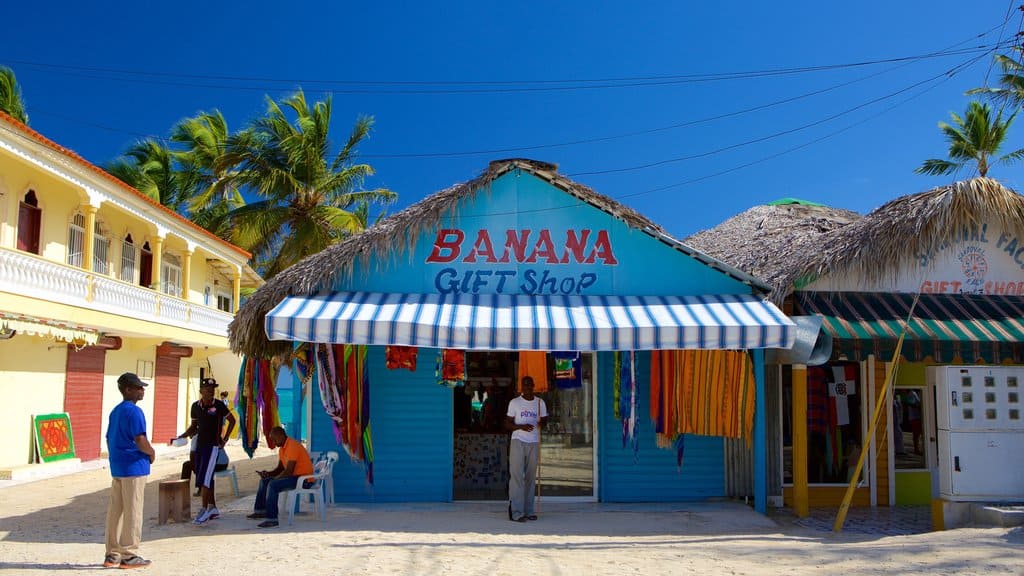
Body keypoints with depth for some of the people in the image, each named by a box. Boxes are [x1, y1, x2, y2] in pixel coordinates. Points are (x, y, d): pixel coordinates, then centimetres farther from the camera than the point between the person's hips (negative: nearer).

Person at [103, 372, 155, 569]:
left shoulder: (115, 411, 14)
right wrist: (151, 452, -5)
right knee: (132, 512, -2)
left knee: (115, 511, 11)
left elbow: (109, 439, 18)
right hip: (134, 467, -9)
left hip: (116, 467, 9)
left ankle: (112, 554, 17)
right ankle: (129, 555, 3)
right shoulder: (134, 411, -15)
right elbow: (140, 440, -22)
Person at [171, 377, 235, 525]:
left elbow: (232, 420, 2)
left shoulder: (219, 405, -8)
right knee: (204, 479, 10)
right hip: (200, 445, 6)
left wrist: (225, 439, -1)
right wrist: (180, 437, 2)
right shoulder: (195, 406, 5)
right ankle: (213, 509, 21)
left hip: (213, 446, -6)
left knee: (204, 478, -11)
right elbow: (193, 427, 15)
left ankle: (205, 510, -4)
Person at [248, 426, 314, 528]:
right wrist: (268, 473, -2)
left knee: (273, 484, -27)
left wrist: (275, 478, -13)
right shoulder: (282, 448, 11)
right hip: (293, 476, 11)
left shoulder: (292, 446, -21)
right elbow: (280, 468, 16)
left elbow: (289, 471, -25)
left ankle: (271, 519, -27)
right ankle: (260, 510, 21)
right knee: (264, 481, 16)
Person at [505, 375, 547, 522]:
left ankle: (528, 511, 10)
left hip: (534, 443, 3)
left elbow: (545, 420, 14)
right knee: (517, 476, -8)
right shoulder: (514, 402, 3)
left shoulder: (540, 403, 10)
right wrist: (521, 426, -16)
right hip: (518, 442, -3)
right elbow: (507, 424, 3)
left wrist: (542, 423, -11)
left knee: (531, 477, 4)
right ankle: (516, 512, -8)